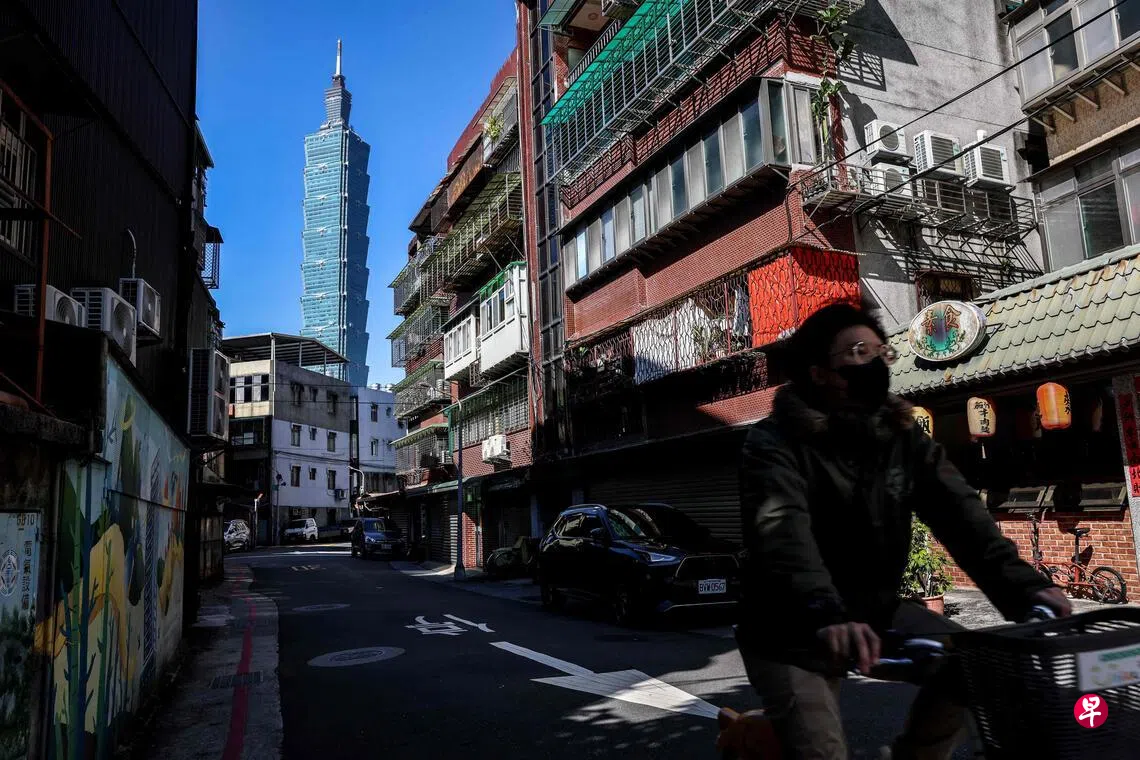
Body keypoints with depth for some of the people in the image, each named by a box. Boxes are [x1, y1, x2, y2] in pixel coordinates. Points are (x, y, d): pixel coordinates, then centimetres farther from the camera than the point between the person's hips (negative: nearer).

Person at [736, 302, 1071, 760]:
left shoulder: (904, 438, 0)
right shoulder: (776, 442, -17)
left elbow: (959, 512, -13)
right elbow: (783, 532, -34)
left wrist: (1020, 584, -30)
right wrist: (825, 613, -51)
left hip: (875, 608, 6)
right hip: (790, 629, -5)